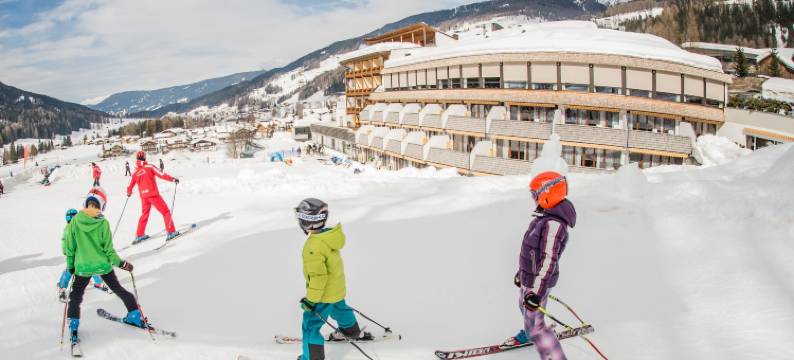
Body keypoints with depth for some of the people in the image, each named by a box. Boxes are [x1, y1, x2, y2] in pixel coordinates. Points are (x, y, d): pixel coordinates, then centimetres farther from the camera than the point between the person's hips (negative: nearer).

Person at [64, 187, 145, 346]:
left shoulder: (74, 222, -10)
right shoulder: (103, 223, -13)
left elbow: (69, 247, -2)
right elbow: (108, 249, -10)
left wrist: (70, 266, 11)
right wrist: (121, 263, 3)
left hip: (83, 267, 0)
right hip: (103, 265, 0)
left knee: (76, 296, 18)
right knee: (118, 289, 19)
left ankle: (73, 328, 12)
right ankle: (135, 316, 22)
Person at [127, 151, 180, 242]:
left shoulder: (135, 173, 9)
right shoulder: (149, 167, -4)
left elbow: (130, 187, 16)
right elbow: (161, 174, -16)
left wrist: (129, 193, 36)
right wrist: (172, 179, -14)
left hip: (143, 196, 5)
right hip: (153, 194, -5)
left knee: (144, 214, 22)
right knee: (165, 212, 2)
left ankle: (139, 235, 26)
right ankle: (171, 232, -5)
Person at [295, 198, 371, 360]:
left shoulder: (314, 246, -34)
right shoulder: (328, 235, -6)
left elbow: (318, 277, -32)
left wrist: (311, 299, -21)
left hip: (325, 294, -10)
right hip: (337, 288, 10)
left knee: (310, 326, 2)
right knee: (340, 309, 35)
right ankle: (353, 332, 60)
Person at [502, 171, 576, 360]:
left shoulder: (553, 224, -28)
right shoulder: (545, 217, 4)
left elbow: (548, 261, -32)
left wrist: (536, 292, -35)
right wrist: (521, 271, 25)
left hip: (538, 281, -10)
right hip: (529, 276, 10)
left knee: (534, 325, -6)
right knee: (525, 308, 32)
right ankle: (529, 333, 58)